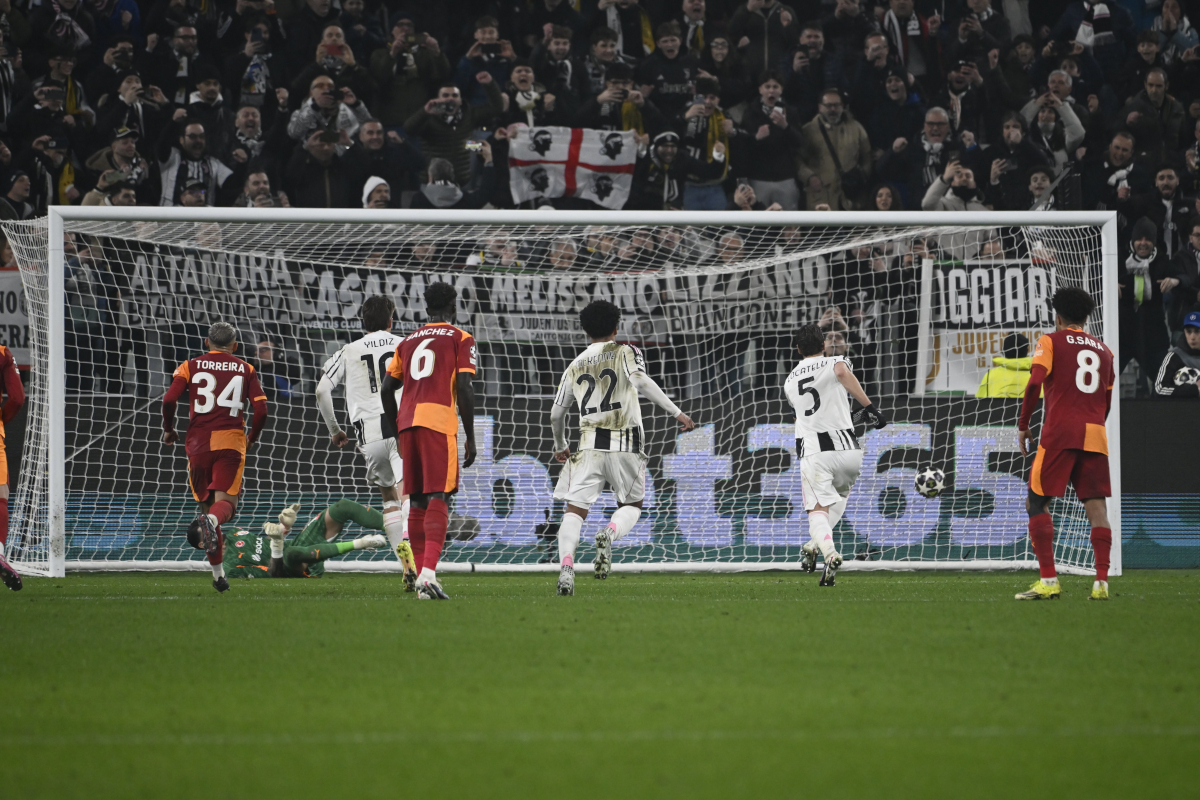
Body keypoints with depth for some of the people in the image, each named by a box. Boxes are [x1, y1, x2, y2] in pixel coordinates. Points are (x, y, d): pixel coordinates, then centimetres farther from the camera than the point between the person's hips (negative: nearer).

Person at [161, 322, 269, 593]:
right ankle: (213, 520, -45)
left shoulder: (191, 366, 8)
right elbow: (261, 410, 2)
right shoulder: (245, 370, 10)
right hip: (231, 440, -1)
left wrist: (168, 430, 10)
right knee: (225, 502, -6)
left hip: (198, 442, 1)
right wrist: (251, 438, 19)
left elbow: (169, 399, -6)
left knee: (206, 502, 13)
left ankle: (218, 574, 15)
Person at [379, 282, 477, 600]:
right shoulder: (460, 339, 6)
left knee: (417, 502, 11)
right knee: (438, 499, -10)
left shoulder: (408, 341, 20)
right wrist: (470, 438, 0)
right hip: (439, 422, -5)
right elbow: (464, 389, -4)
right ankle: (429, 573, -26)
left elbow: (387, 388, 17)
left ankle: (421, 575, 11)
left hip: (407, 420, 5)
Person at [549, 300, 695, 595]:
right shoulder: (627, 352, 8)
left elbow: (556, 414, 21)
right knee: (631, 506, 16)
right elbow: (641, 381, -13)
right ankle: (609, 534, -18)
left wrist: (560, 446, 39)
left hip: (590, 445, 1)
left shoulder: (575, 366, 16)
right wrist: (676, 412, -15)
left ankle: (566, 566, -24)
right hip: (626, 444, -1)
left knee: (575, 510, 0)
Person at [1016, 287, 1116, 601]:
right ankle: (1101, 583, -10)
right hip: (1095, 434, 4)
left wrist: (1023, 426, -1)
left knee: (1037, 503, 1)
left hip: (1059, 433, -4)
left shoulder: (1050, 341, 6)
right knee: (1096, 507, 1)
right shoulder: (1103, 349, 20)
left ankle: (1049, 581, -8)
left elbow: (1035, 383, -7)